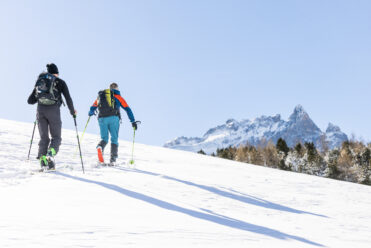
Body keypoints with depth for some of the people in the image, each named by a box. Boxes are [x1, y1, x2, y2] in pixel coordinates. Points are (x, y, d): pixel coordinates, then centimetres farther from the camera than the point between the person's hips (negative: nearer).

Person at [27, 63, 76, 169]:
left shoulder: (40, 81, 18)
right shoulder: (60, 82, 8)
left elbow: (30, 101, 18)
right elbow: (68, 99, 2)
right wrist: (72, 111, 18)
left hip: (40, 110, 3)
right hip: (53, 110, -3)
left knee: (44, 138, 12)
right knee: (56, 137, 6)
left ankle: (42, 159, -4)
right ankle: (50, 155, -21)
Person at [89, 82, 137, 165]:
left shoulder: (100, 96, 24)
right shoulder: (117, 96, 16)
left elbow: (92, 108, 24)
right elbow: (127, 109, 9)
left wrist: (91, 113, 45)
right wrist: (133, 121, 11)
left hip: (102, 119, 2)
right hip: (113, 118, -2)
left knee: (104, 139, 11)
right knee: (114, 139, 6)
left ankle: (100, 147, -24)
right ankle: (112, 160, -7)